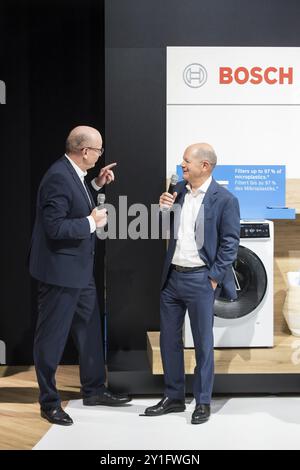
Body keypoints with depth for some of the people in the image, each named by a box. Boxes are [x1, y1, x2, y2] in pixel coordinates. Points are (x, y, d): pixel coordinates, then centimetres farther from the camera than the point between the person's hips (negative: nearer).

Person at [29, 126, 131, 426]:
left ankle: (94, 390, 34)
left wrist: (97, 185, 10)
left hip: (79, 269, 10)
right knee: (52, 337, 4)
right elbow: (54, 227, -27)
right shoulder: (59, 177, -23)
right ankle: (49, 402, 19)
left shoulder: (73, 174, 6)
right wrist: (92, 222, -18)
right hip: (60, 271, -10)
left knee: (90, 329, 19)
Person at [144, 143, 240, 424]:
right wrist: (163, 209, -5)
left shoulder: (224, 199, -10)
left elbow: (230, 243, -9)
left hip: (199, 279, -6)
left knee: (202, 343, 6)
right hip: (172, 275, 6)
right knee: (169, 338, 13)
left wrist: (214, 277, -12)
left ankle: (203, 402, 21)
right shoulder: (178, 189, 7)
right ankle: (174, 397, 28)